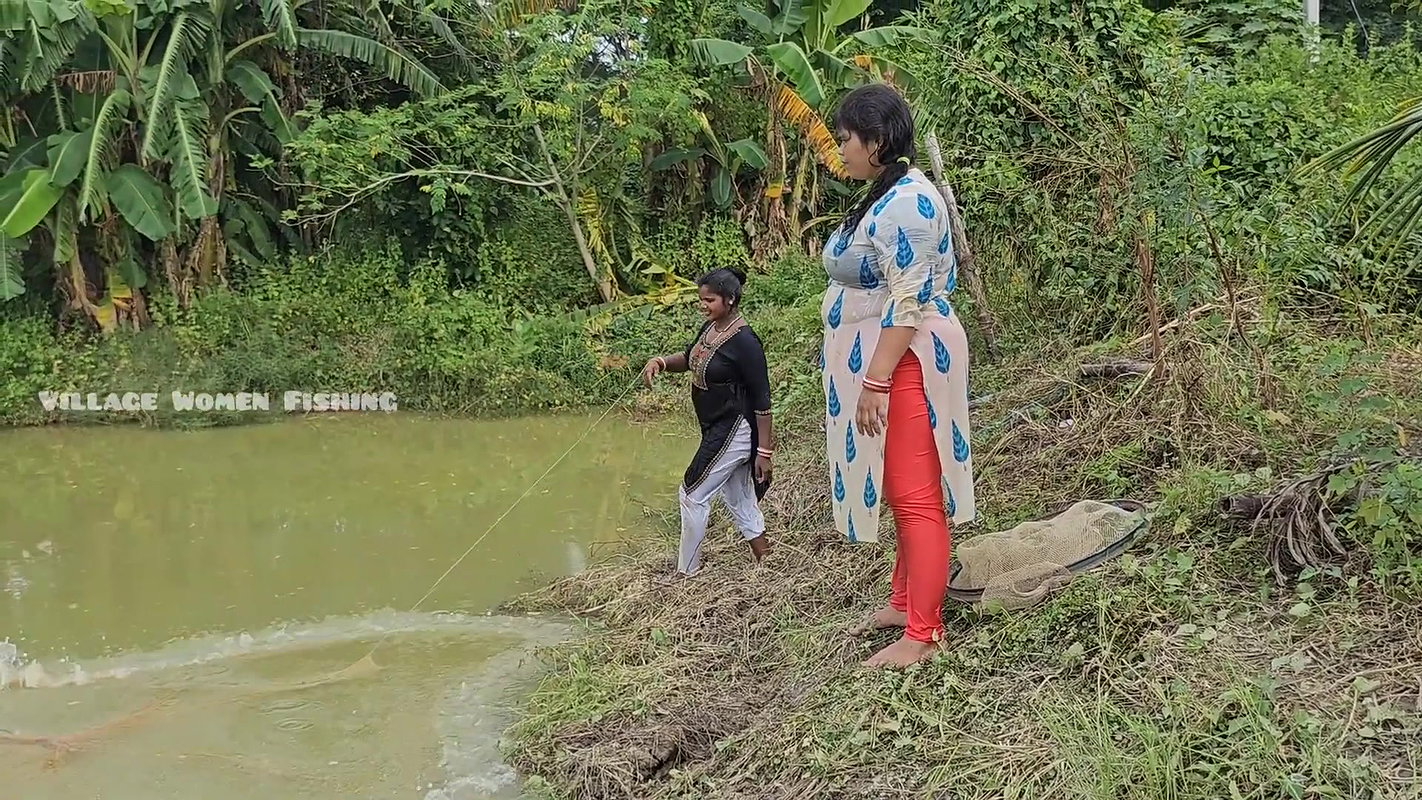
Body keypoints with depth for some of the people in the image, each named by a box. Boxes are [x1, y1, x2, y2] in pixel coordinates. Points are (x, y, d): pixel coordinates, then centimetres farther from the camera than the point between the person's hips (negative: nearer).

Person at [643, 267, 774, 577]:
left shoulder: (744, 342, -22)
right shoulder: (710, 328, 3)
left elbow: (762, 400, -20)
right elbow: (690, 359, 21)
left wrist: (764, 451, -19)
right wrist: (661, 361, -1)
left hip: (734, 433, -9)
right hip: (718, 430, 9)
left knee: (692, 495, -2)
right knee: (740, 500, 17)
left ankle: (686, 572, 11)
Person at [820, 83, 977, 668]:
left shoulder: (905, 203, -19)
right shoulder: (890, 195, 14)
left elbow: (908, 303, -24)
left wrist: (875, 381, -25)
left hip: (903, 363, -11)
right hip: (884, 362, 11)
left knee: (917, 497, -5)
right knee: (902, 491, 19)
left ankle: (923, 634, 1)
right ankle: (906, 601, 31)